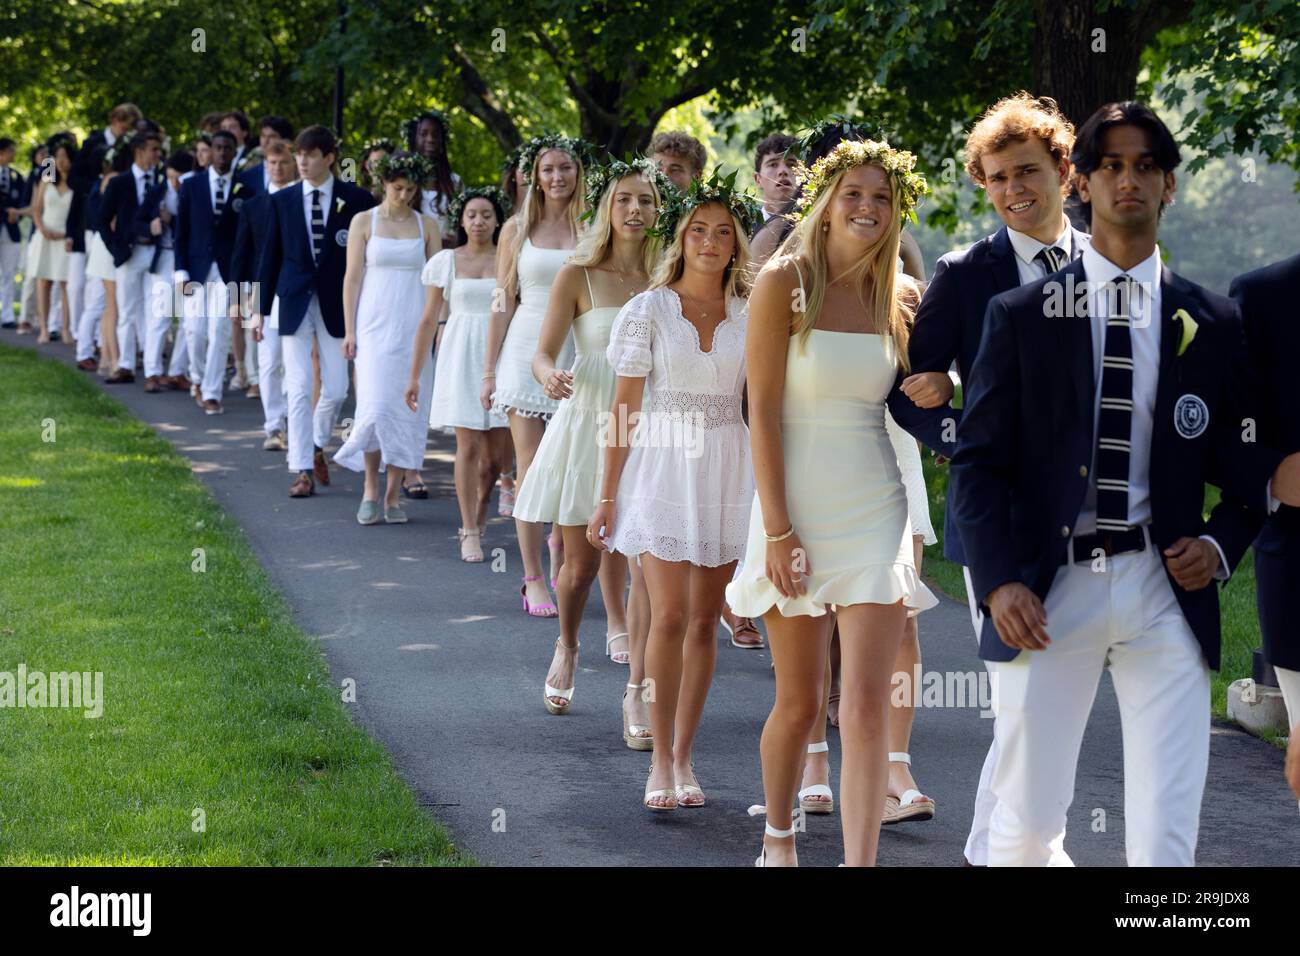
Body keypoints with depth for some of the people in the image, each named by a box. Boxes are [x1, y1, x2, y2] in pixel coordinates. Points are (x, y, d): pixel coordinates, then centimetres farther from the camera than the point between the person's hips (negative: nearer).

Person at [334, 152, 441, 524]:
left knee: (409, 410, -1)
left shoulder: (427, 225, 9)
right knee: (376, 407, -13)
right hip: (375, 325, -2)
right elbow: (352, 278, 3)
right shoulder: (364, 221, 4)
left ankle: (393, 496, 6)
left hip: (414, 328, 2)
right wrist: (349, 331, -2)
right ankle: (370, 490, 1)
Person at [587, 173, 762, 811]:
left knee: (705, 620, 6)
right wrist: (608, 496, -1)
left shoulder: (749, 316, 6)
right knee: (670, 616, -11)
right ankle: (661, 762, -3)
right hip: (662, 470, -3)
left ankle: (682, 758, 14)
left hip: (726, 472, 3)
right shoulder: (649, 310, 0)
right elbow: (625, 408, 0)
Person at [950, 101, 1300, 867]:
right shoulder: (1022, 316, 5)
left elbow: (1236, 459, 13)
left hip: (1166, 592, 0)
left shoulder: (1214, 325, 8)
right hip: (1050, 588, 0)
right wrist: (998, 581, -10)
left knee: (1167, 838, -5)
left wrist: (1222, 544, -7)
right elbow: (979, 459, 2)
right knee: (1025, 825, 6)